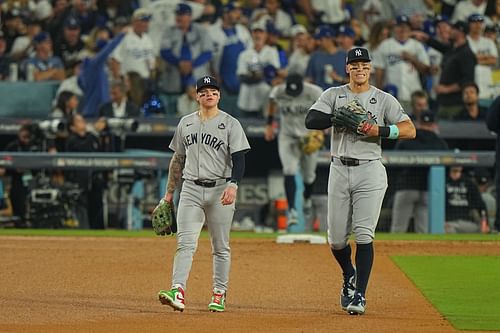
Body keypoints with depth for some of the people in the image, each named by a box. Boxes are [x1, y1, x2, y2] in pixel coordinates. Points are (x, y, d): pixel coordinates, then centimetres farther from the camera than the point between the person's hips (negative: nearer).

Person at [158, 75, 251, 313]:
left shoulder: (230, 124, 0)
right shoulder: (186, 123, 12)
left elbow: (239, 159, -8)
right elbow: (178, 159, 19)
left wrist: (233, 185, -24)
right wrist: (169, 192, 17)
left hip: (220, 190, -3)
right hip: (191, 189, 3)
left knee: (220, 247, 3)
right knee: (185, 243, -11)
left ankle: (219, 295, 11)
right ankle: (178, 292, -22)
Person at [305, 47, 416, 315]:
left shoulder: (383, 99, 4)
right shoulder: (333, 95, 8)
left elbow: (410, 130, -4)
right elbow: (311, 120, -7)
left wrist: (380, 130, -18)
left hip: (370, 172, -2)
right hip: (339, 170, 2)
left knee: (364, 234, -11)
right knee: (336, 239, 4)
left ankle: (359, 294, -7)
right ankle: (349, 276, 34)